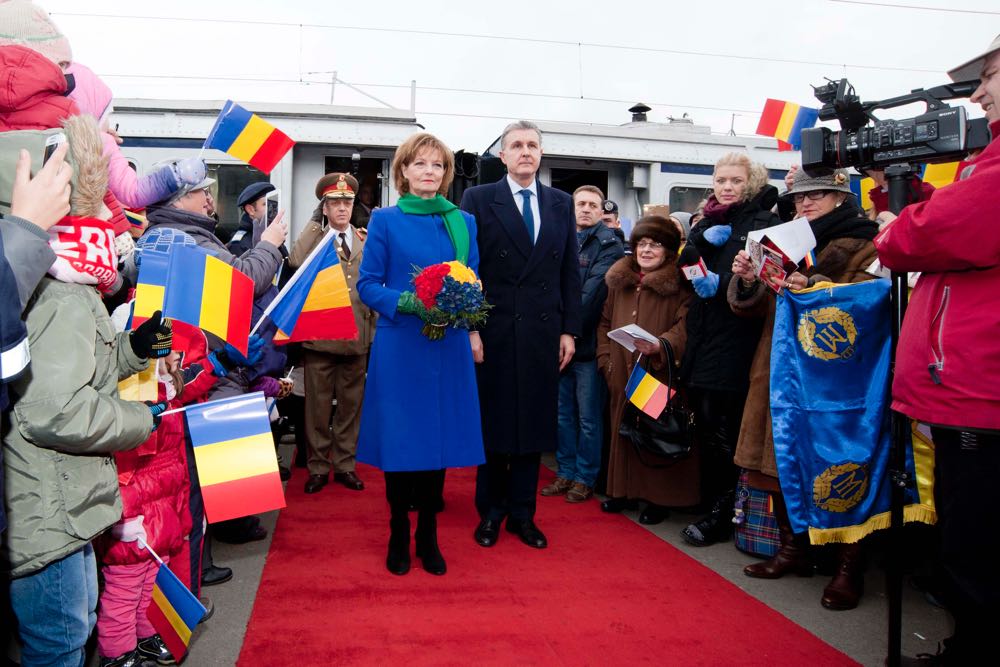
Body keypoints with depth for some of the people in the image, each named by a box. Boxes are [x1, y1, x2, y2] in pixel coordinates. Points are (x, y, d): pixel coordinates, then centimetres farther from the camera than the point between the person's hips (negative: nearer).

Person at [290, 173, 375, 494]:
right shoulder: (313, 238, 2)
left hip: (357, 337, 3)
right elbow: (295, 263, -19)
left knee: (351, 405, 11)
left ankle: (344, 465, 23)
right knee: (318, 406, 6)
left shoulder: (366, 241, 10)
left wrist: (373, 328, 8)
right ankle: (318, 467, 19)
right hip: (319, 336, -2)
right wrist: (316, 222, -11)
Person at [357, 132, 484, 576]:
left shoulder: (463, 222, 10)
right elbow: (367, 284, -1)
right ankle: (398, 537, 21)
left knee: (440, 438, 7)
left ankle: (428, 538, 22)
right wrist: (405, 302, -19)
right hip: (400, 345, -2)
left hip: (448, 347, 3)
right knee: (400, 441, 2)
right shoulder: (385, 221, 3)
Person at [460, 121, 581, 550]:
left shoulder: (562, 204, 11)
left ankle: (522, 513, 22)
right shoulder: (478, 199, 1)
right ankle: (490, 512, 22)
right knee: (492, 424, 7)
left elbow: (570, 273, 9)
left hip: (543, 333, 3)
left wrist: (569, 330, 3)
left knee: (535, 423, 9)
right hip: (494, 332, -3)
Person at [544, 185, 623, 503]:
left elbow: (592, 293, -13)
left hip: (588, 342, -5)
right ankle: (566, 472, 24)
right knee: (563, 412, 13)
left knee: (588, 416, 4)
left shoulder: (608, 245, -4)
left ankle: (585, 477, 16)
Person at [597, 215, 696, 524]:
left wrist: (660, 346, -28)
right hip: (622, 375, 5)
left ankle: (659, 497, 11)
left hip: (661, 373, -5)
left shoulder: (680, 284, -3)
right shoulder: (618, 280, 13)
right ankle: (625, 490, 23)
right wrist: (605, 359, 6)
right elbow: (605, 322, 17)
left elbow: (685, 325, -13)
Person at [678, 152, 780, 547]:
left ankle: (720, 516, 7)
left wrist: (722, 283, -24)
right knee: (706, 429, 11)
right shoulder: (708, 223, 19)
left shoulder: (763, 222, -2)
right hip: (702, 340, 7)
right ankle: (713, 506, 23)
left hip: (735, 344, -7)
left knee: (721, 432, -5)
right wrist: (704, 239, -7)